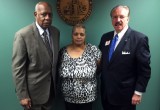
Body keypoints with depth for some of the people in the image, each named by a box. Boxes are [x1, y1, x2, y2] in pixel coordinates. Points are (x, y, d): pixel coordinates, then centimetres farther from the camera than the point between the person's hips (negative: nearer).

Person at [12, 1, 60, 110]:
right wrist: (23, 95, -16)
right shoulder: (23, 34, -18)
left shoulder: (56, 32, 1)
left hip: (51, 87, 5)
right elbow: (18, 68, -17)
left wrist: (55, 81, 12)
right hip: (33, 89, -5)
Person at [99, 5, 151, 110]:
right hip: (106, 93, 5)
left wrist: (138, 92, -13)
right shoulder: (105, 37, 5)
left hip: (125, 95, -5)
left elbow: (144, 69, -12)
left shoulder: (139, 38, -13)